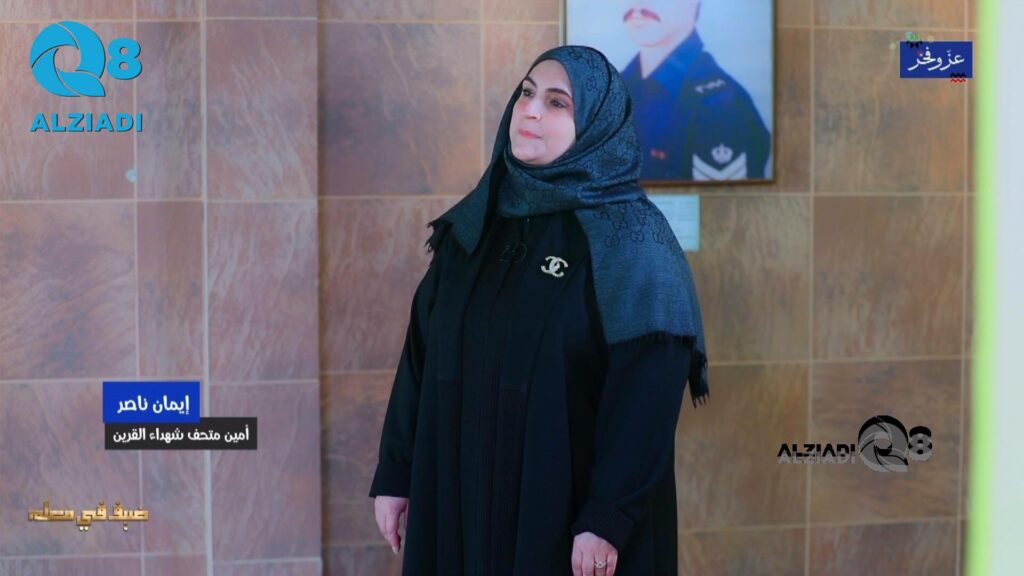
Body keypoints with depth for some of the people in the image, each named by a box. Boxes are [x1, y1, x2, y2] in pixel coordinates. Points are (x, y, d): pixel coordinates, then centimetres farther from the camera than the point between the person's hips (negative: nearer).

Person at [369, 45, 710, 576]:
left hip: (570, 503, -5)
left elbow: (648, 388, -17)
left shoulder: (628, 239, -11)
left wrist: (608, 518, -21)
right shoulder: (477, 220, 6)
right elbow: (422, 350, 8)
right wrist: (394, 474, 5)